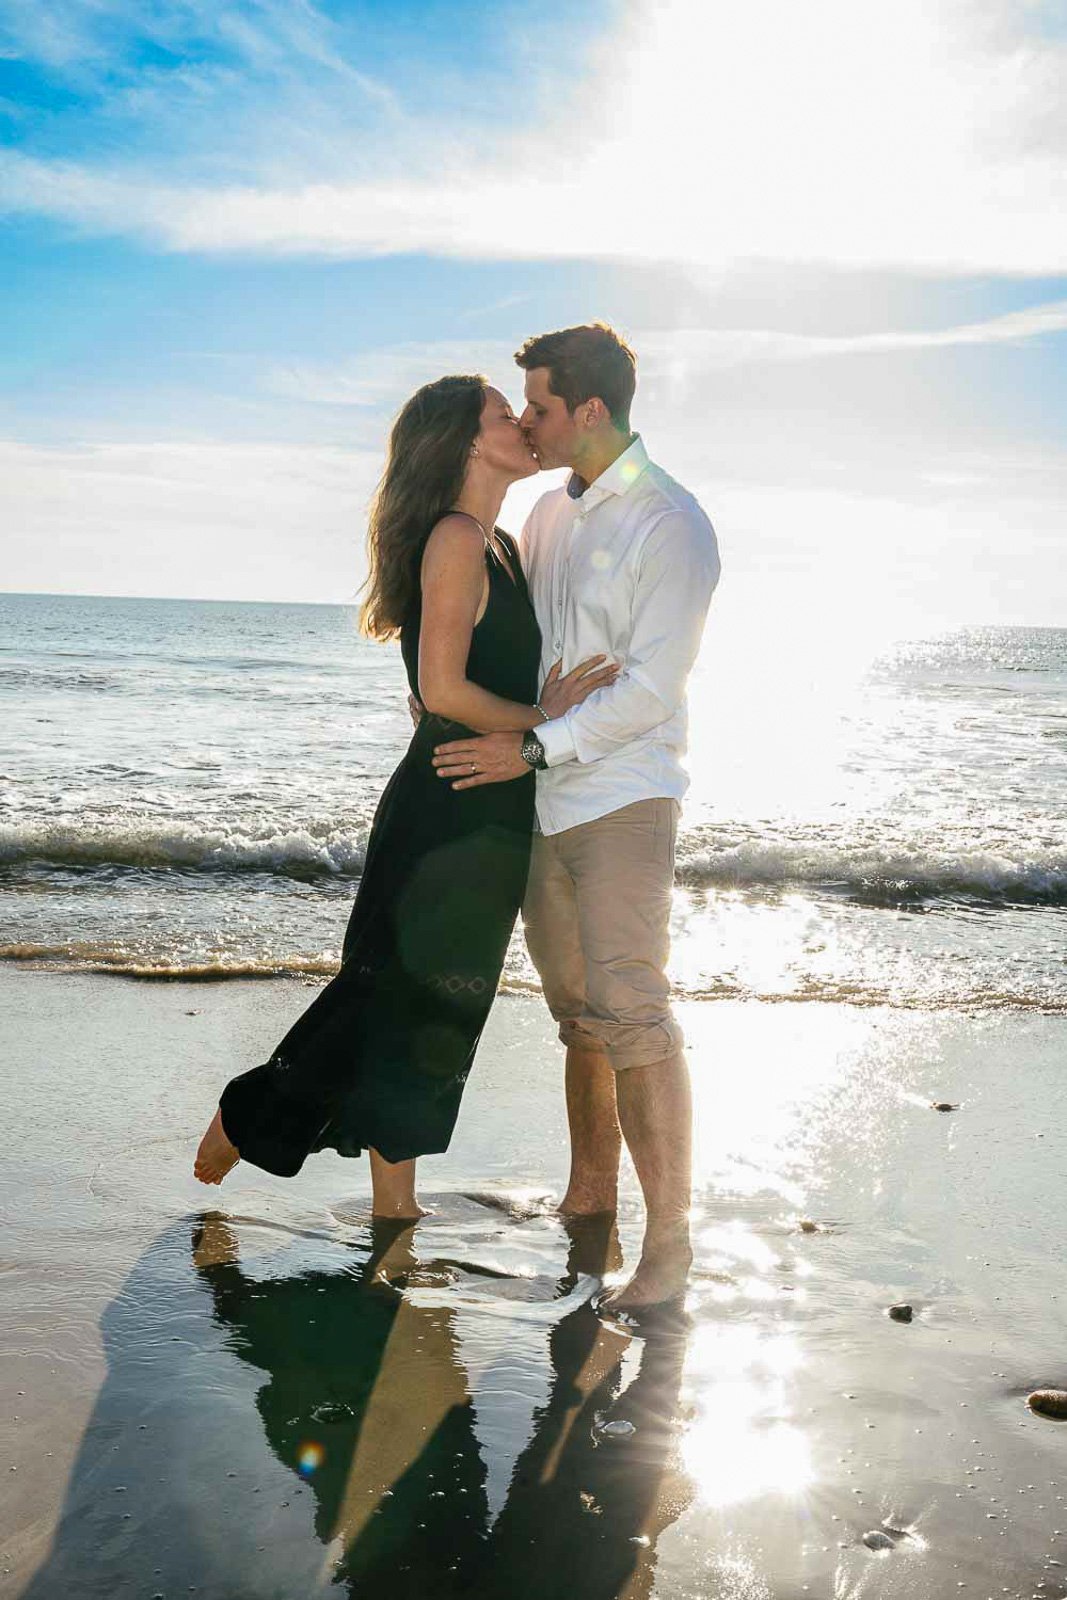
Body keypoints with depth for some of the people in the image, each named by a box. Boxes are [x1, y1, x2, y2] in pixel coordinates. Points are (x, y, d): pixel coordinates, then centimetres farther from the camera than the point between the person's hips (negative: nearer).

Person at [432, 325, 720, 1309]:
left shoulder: (673, 527, -11)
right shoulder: (551, 512, 13)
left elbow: (652, 689, -17)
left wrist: (532, 748, -19)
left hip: (622, 801, -7)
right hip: (543, 800, 7)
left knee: (628, 1011, -12)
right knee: (575, 1009, 14)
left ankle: (669, 1239, -4)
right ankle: (590, 1190, 27)